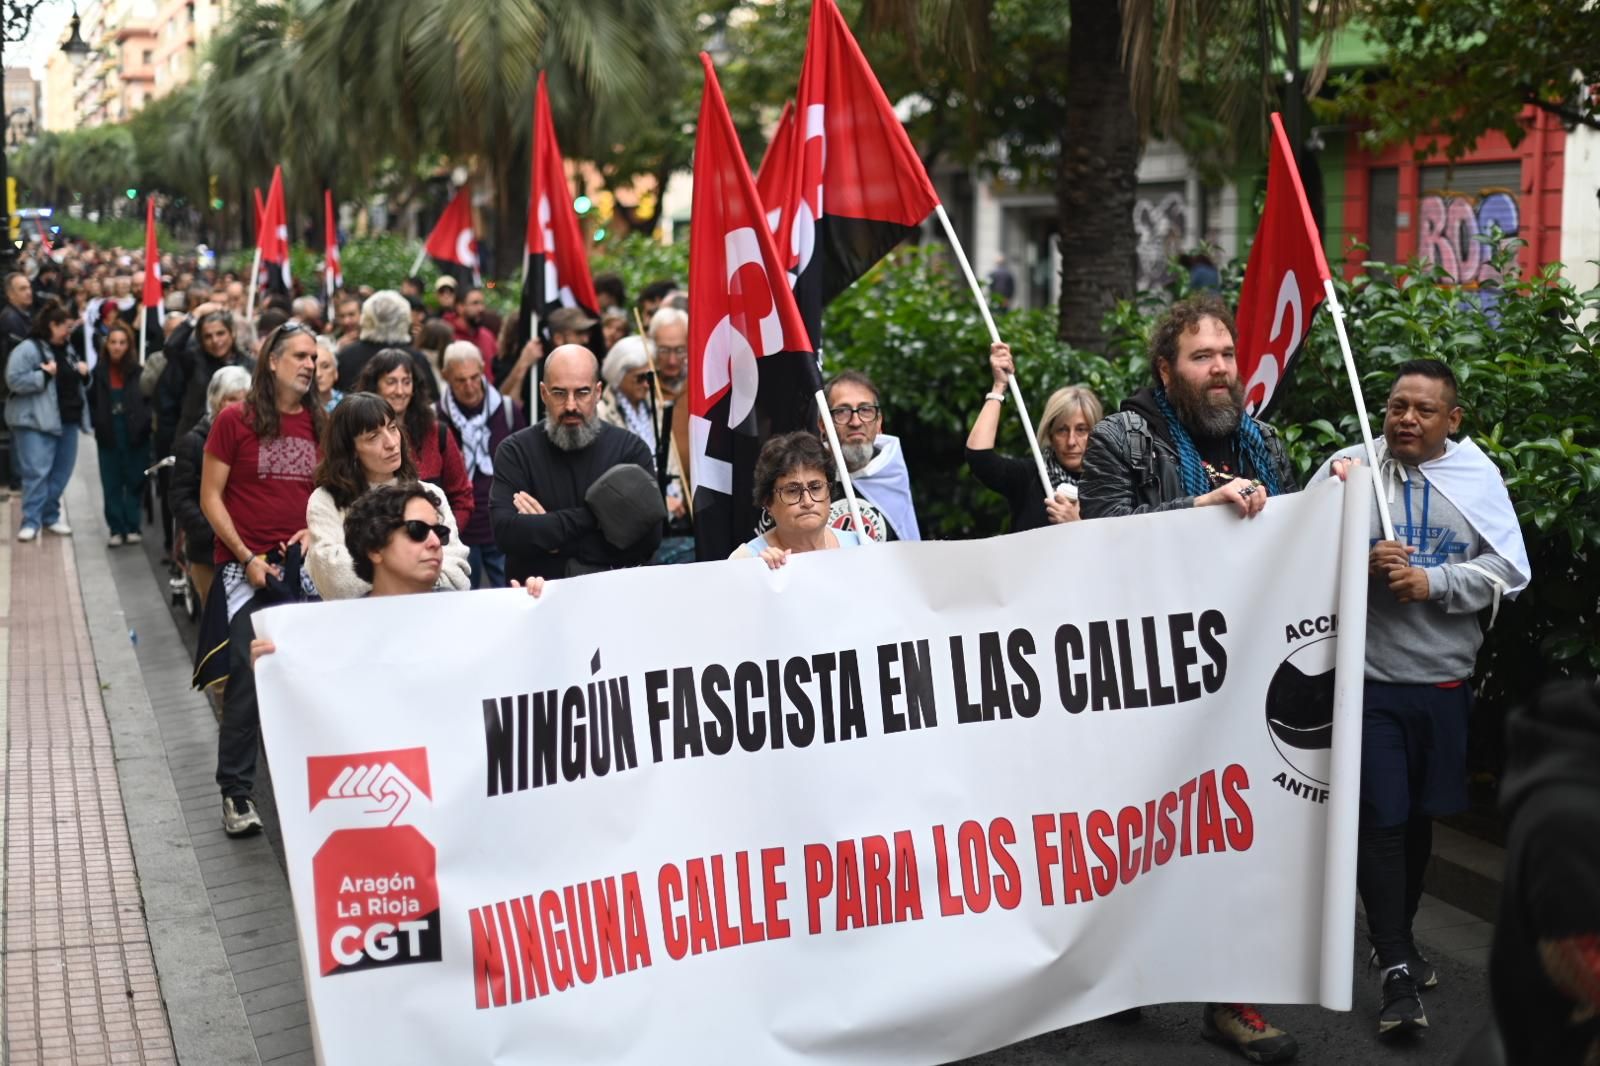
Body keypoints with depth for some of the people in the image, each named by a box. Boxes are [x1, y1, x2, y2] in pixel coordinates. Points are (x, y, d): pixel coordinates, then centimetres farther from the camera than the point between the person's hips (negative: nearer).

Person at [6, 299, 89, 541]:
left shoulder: (66, 350, 15)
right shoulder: (27, 349, -10)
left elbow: (72, 380, 28)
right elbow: (14, 381, -18)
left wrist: (83, 372, 6)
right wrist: (44, 374, -22)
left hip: (67, 420, 8)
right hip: (37, 422, -8)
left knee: (61, 472, 11)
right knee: (37, 472, -11)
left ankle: (50, 516, 22)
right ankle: (31, 521, -7)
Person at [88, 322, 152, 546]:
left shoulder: (138, 371, -7)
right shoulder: (100, 372, 2)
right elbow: (92, 401, 10)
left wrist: (144, 423, -12)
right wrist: (97, 423, -2)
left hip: (135, 436, -2)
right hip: (108, 437, 2)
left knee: (135, 482, 5)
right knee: (112, 484, 4)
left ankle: (132, 527, 13)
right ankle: (116, 529, 10)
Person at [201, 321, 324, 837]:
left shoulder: (320, 424, 7)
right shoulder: (235, 421, -3)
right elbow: (210, 497, -3)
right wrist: (247, 557, -10)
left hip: (304, 567, 3)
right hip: (247, 568, -3)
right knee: (247, 680, -5)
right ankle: (236, 793, 4)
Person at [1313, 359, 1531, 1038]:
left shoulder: (1477, 476, 1)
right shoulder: (1347, 467, -3)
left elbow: (1509, 569, -2)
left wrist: (1431, 581, -15)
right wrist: (1361, 565, -19)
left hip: (1445, 681, 2)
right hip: (1369, 677, -2)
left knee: (1420, 816, 15)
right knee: (1381, 820, -4)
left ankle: (1396, 932, 36)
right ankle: (1396, 970, 3)